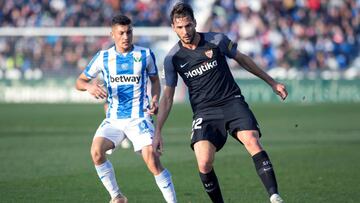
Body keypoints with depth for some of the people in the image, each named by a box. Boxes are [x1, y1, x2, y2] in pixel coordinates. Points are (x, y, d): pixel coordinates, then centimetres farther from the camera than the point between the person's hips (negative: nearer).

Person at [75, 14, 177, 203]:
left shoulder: (145, 54, 0)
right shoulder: (103, 57, 2)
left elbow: (155, 80, 16)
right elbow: (80, 81, 9)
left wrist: (155, 99, -4)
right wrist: (89, 86, -15)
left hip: (139, 117, -2)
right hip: (113, 119, 2)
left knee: (152, 160, -19)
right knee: (96, 151, -21)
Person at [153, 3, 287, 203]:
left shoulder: (217, 40, -2)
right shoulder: (172, 58, 0)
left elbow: (242, 59, 15)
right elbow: (167, 96, 9)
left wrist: (272, 82, 21)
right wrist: (158, 132, 4)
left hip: (232, 101, -1)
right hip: (204, 111, 1)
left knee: (252, 141, -26)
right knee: (204, 163, -20)